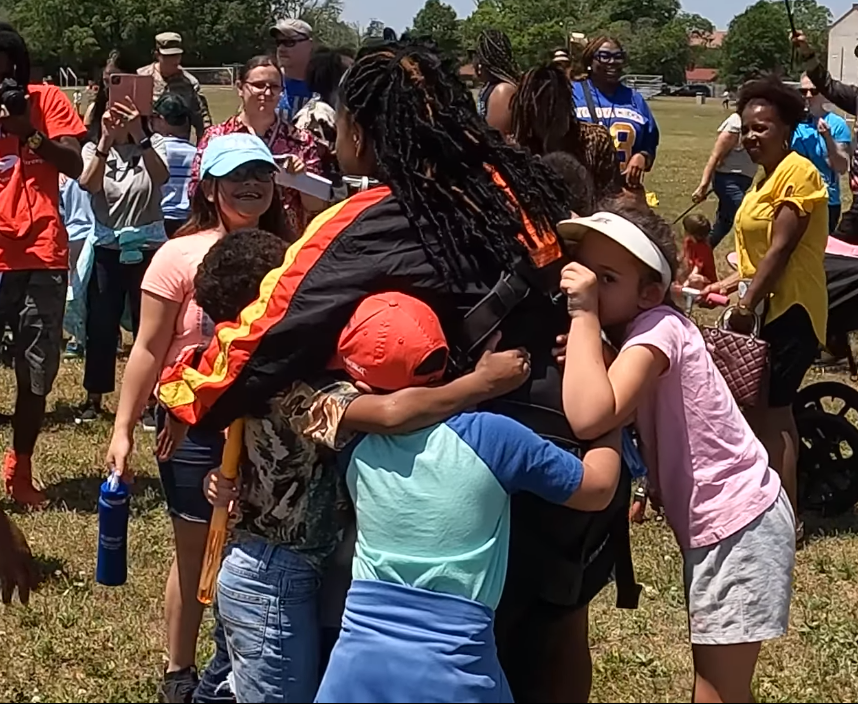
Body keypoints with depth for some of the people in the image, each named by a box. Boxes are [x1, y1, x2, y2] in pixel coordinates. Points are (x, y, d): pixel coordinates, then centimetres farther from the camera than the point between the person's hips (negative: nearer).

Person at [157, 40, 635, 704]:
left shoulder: (367, 226, -14)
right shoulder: (514, 179, 4)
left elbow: (271, 325, -13)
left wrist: (188, 397, 2)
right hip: (586, 428, 7)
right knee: (556, 624, 23)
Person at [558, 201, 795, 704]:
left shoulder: (657, 329, -23)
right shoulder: (637, 331, 6)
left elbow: (590, 417, -38)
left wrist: (584, 314, -30)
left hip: (737, 524, -10)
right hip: (717, 522, 10)